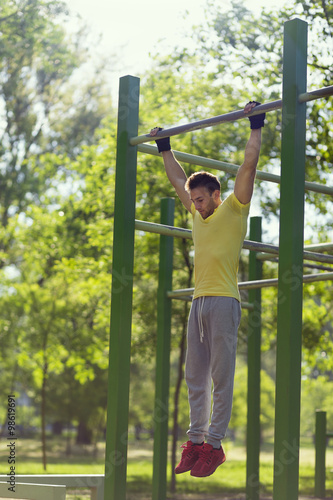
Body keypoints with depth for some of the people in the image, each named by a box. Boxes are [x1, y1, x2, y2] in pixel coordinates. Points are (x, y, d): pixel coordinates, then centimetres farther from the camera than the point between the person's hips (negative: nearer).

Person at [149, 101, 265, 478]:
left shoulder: (234, 207, 2)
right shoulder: (198, 214, 19)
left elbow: (249, 164, -4)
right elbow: (178, 179, 31)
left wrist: (256, 125, -1)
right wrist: (164, 147, 36)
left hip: (223, 301, -7)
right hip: (198, 301, 7)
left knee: (221, 376, -5)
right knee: (195, 378, 7)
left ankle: (214, 445, -5)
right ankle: (195, 441, 11)